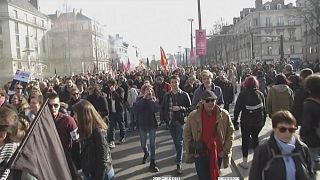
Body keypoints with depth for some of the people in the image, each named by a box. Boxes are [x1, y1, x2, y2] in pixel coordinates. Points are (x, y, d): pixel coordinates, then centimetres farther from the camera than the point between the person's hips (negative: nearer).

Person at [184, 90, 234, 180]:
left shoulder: (224, 115, -7)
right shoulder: (193, 115, -9)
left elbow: (230, 132, 4)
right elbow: (186, 134, 2)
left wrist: (225, 150, -1)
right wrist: (191, 151, -3)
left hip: (218, 154, 2)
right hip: (200, 154, -1)